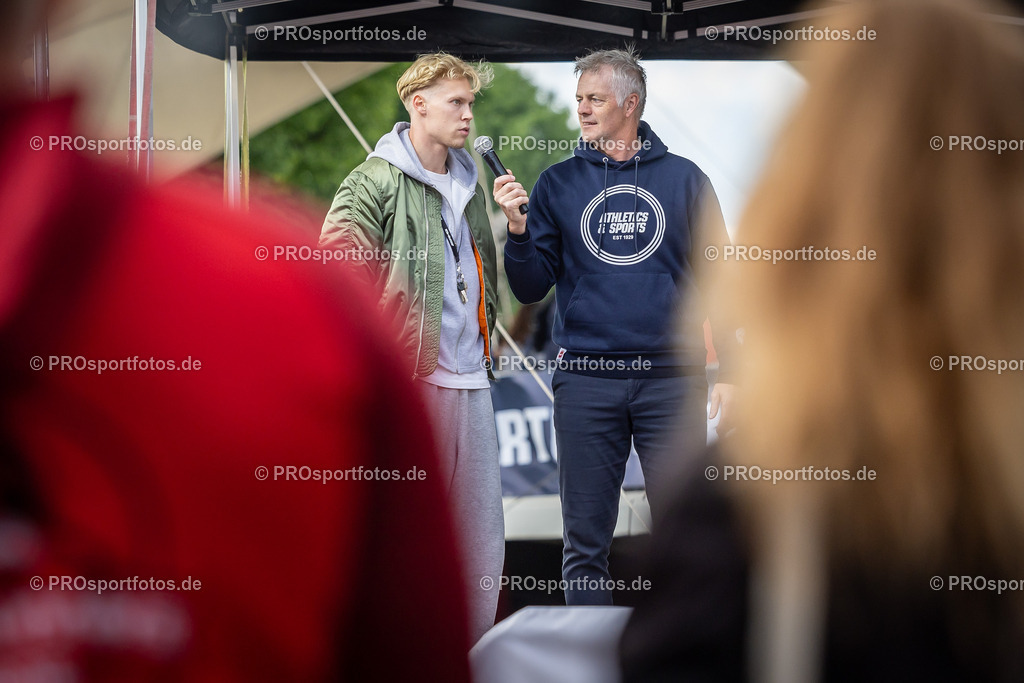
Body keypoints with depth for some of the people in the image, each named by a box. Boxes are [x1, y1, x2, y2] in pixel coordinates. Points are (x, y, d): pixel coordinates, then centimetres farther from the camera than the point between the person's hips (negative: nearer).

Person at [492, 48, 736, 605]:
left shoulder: (683, 179, 6)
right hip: (585, 383, 1)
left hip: (670, 379, -1)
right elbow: (530, 288, 6)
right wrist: (517, 230, -11)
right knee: (585, 543, 4)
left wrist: (725, 372, 3)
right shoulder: (558, 184, 8)